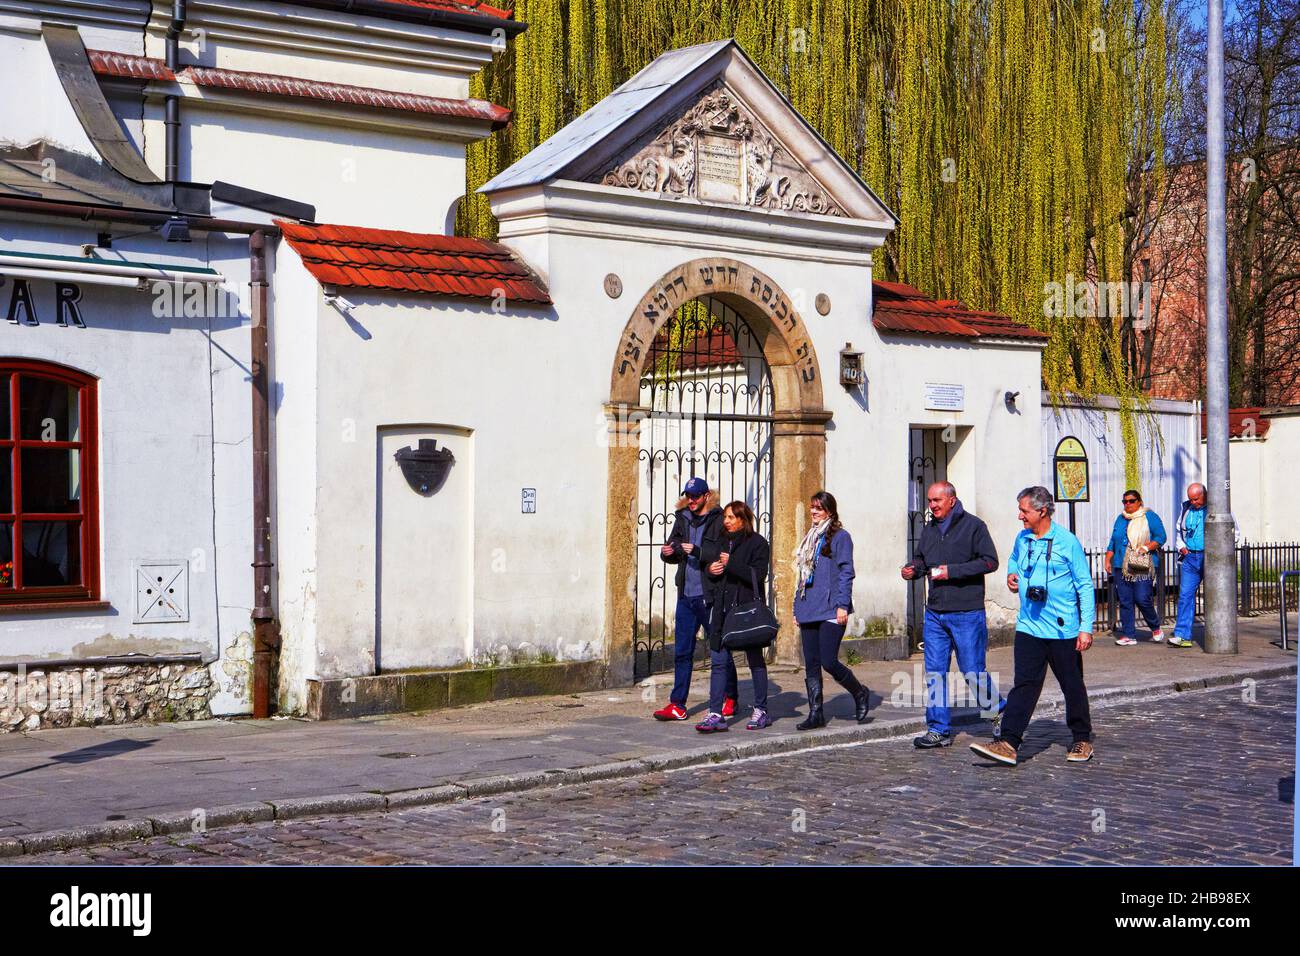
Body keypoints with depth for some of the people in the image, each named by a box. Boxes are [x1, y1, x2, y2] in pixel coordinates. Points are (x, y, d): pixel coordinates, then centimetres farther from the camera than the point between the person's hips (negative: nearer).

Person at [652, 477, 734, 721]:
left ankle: (730, 699, 23)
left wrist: (697, 551, -24)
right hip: (686, 595, 6)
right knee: (682, 652, 5)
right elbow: (674, 553, 19)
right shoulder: (682, 519, 12)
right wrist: (667, 552, -3)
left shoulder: (719, 520, -8)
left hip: (711, 596, -6)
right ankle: (677, 704, 8)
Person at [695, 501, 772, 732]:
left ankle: (761, 711, 17)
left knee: (755, 659, 6)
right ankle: (715, 714, -2)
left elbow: (758, 575, -16)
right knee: (719, 661, -1)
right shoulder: (723, 542, 15)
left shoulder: (757, 543, -5)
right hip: (723, 609, 6)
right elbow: (712, 568, 24)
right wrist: (711, 570, 1)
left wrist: (731, 564, -20)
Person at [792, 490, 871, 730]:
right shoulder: (809, 538, 19)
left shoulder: (839, 536, -3)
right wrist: (797, 607, 17)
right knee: (811, 664, 5)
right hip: (808, 611, 7)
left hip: (830, 611, -7)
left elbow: (845, 573, -8)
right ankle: (815, 714, 10)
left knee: (829, 662, -9)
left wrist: (842, 605, -16)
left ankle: (860, 694, 16)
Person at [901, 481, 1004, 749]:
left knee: (973, 671, -1)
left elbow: (990, 561, -11)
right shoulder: (929, 529, 13)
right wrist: (912, 569, 0)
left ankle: (999, 710, 23)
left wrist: (952, 571, -17)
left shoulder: (973, 526, -6)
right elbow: (921, 558, 24)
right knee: (934, 672, 3)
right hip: (934, 613, 6)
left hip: (967, 613, -6)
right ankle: (939, 730, 9)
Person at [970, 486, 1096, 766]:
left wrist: (1086, 627, -9)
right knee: (1024, 684, -5)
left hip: (1063, 629, -4)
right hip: (1029, 627, 4)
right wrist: (1012, 574, 7)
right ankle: (1008, 743, -12)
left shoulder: (1067, 542, -8)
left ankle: (1082, 740, 25)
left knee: (1072, 686, 9)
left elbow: (1085, 585, -5)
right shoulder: (1022, 539, 7)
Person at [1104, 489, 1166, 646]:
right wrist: (1108, 559, 15)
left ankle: (1156, 629, 11)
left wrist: (1146, 547, -17)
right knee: (1124, 601, 2)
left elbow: (1160, 537, -3)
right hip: (1121, 568, 6)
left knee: (1143, 599, -12)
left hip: (1143, 567, -5)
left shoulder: (1150, 517, 3)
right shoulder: (1120, 519, 19)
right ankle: (1129, 635, 7)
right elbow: (1113, 542, 24)